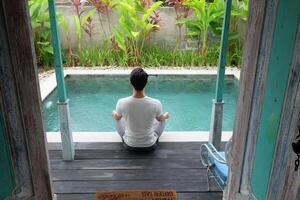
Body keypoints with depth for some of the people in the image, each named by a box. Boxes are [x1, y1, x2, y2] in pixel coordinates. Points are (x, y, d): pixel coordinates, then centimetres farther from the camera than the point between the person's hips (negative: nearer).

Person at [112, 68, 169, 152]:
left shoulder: (122, 103, -26)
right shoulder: (156, 104, -28)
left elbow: (117, 117, -1)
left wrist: (114, 113, 24)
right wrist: (166, 115, 22)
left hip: (130, 145, 1)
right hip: (150, 145, 0)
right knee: (162, 119, 29)